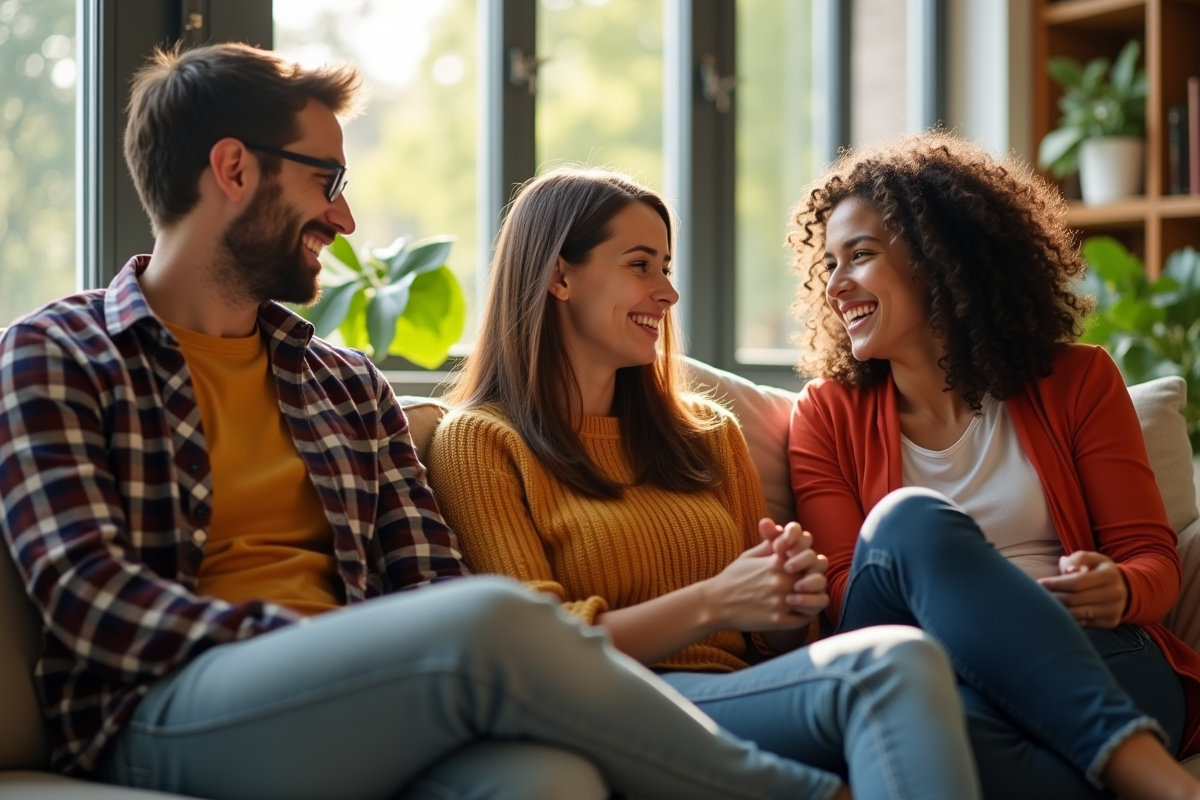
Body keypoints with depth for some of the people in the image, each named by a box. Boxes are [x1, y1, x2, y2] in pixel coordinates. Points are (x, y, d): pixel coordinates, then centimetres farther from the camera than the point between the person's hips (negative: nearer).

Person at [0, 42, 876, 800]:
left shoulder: (352, 386, 25)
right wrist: (335, 650, -17)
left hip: (362, 721, 4)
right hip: (167, 713, -4)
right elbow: (86, 592, -5)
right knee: (492, 621, -32)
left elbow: (432, 585, 15)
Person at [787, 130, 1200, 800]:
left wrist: (1117, 591, -14)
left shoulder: (1077, 381, 16)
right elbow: (844, 593, 7)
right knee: (911, 518, -36)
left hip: (1092, 665, 0)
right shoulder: (829, 415, 16)